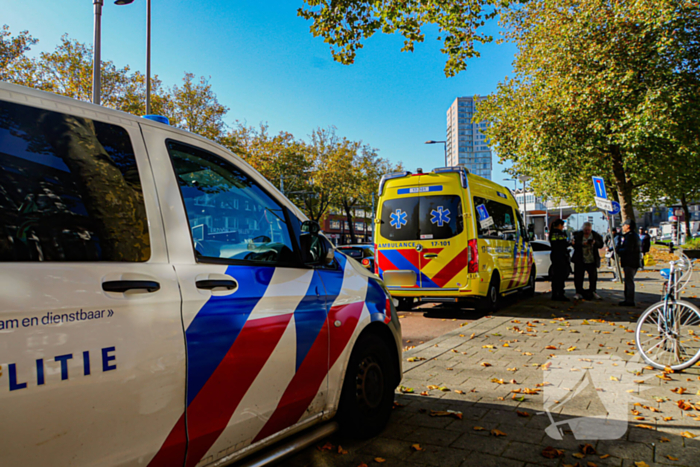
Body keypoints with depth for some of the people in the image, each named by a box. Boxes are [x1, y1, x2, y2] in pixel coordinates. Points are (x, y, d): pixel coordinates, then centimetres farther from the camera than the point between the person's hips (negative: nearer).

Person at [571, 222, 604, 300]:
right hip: (580, 260, -2)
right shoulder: (578, 235, -3)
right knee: (578, 276, -1)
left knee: (593, 276, 7)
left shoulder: (595, 235, 4)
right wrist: (582, 244, -26)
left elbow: (601, 245, 3)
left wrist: (595, 242, -17)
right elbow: (575, 245, -10)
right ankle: (579, 292, 11)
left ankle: (592, 291, 23)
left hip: (592, 261, 2)